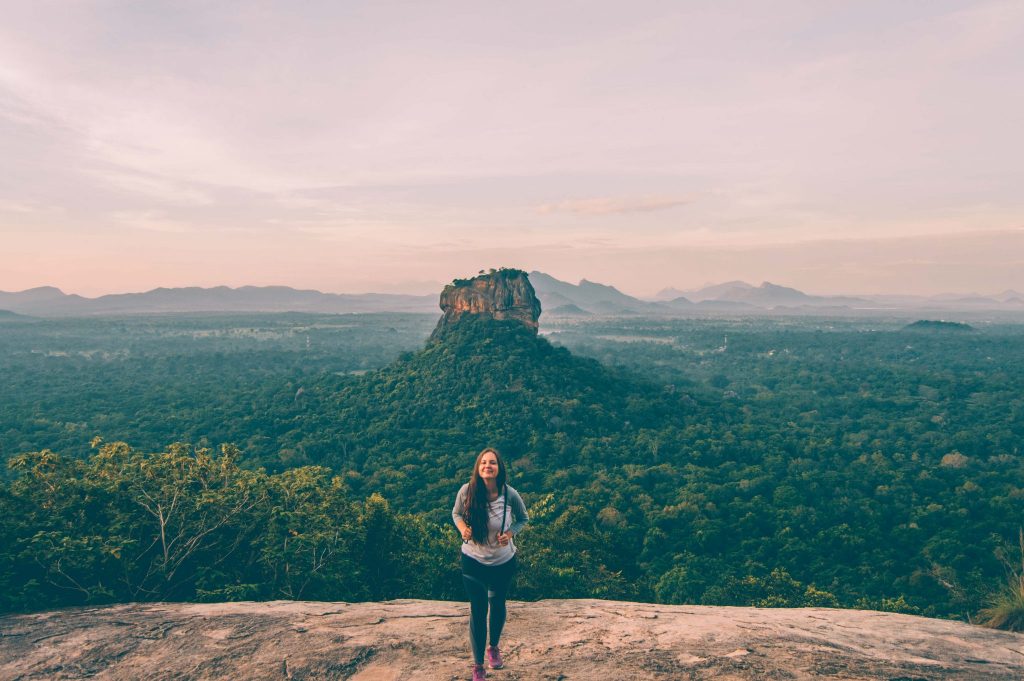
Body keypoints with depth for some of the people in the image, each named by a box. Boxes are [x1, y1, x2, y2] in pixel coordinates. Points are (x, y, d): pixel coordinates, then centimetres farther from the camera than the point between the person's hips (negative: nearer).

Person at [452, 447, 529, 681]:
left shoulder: (510, 495, -21)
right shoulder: (467, 491, -21)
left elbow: (523, 518, -2)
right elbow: (456, 514, -1)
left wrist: (510, 533, -20)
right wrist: (463, 528, -21)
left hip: (504, 561, 1)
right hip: (473, 561, -1)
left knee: (497, 606, 23)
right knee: (478, 611, 8)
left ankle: (494, 647, 52)